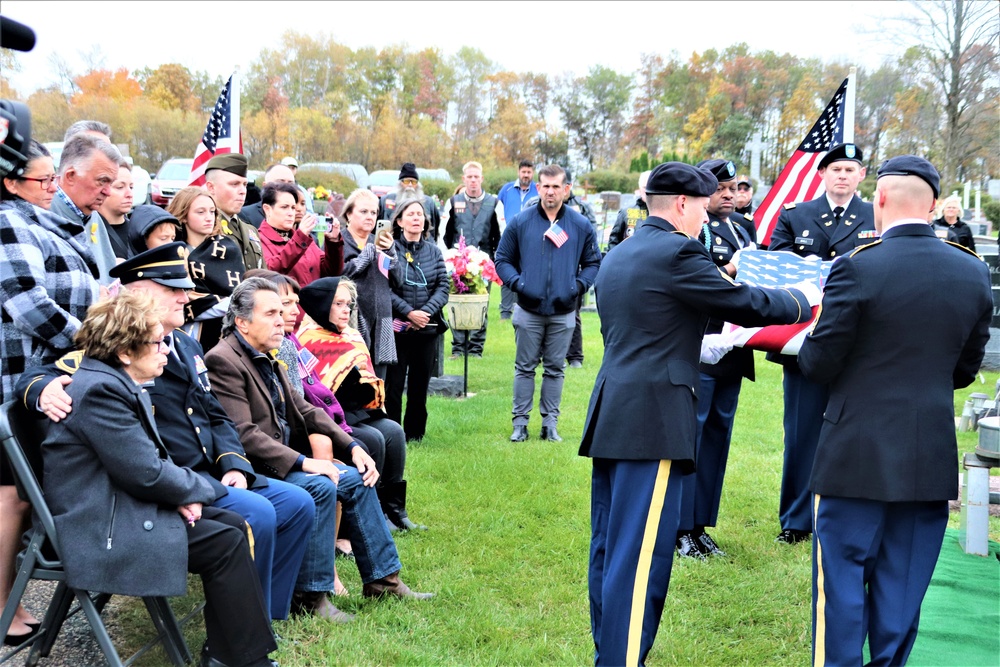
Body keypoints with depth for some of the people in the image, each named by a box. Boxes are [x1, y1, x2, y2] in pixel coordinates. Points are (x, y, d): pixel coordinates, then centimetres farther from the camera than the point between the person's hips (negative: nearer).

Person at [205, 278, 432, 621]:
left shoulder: (265, 357, 12)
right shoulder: (223, 361, -16)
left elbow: (303, 409, 13)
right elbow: (243, 434, -24)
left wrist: (352, 447, 2)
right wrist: (301, 462, -27)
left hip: (283, 459, 10)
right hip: (251, 469, -10)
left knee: (357, 479, 3)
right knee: (319, 487, -28)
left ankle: (382, 578, 12)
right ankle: (310, 596, -15)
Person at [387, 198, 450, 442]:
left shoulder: (433, 250, 8)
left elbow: (443, 286, 2)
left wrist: (426, 311, -12)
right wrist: (409, 312, -16)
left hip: (428, 328, 4)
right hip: (398, 327, -4)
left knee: (420, 384, 11)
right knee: (394, 383, -1)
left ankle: (415, 433, 23)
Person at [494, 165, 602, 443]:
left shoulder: (581, 225, 2)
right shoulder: (520, 222, 0)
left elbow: (593, 263, 10)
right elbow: (502, 260, 6)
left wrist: (579, 285, -6)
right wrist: (516, 282, -11)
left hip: (563, 313, 1)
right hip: (528, 312, -1)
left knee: (555, 369, 9)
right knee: (525, 367, 7)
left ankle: (550, 423, 18)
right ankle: (520, 422, 15)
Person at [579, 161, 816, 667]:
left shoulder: (616, 257, 17)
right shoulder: (677, 251, -10)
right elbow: (745, 304, -6)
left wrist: (698, 346, 36)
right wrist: (804, 300, 11)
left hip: (611, 416, 9)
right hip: (652, 420, -9)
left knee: (609, 549, 14)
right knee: (639, 556, -5)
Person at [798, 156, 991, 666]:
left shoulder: (858, 267, -15)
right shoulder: (974, 272, 2)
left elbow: (819, 365, -10)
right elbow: (965, 369, 10)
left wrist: (801, 346, 11)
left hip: (859, 455, -5)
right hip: (932, 459, 5)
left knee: (843, 581, 7)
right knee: (903, 590, 15)